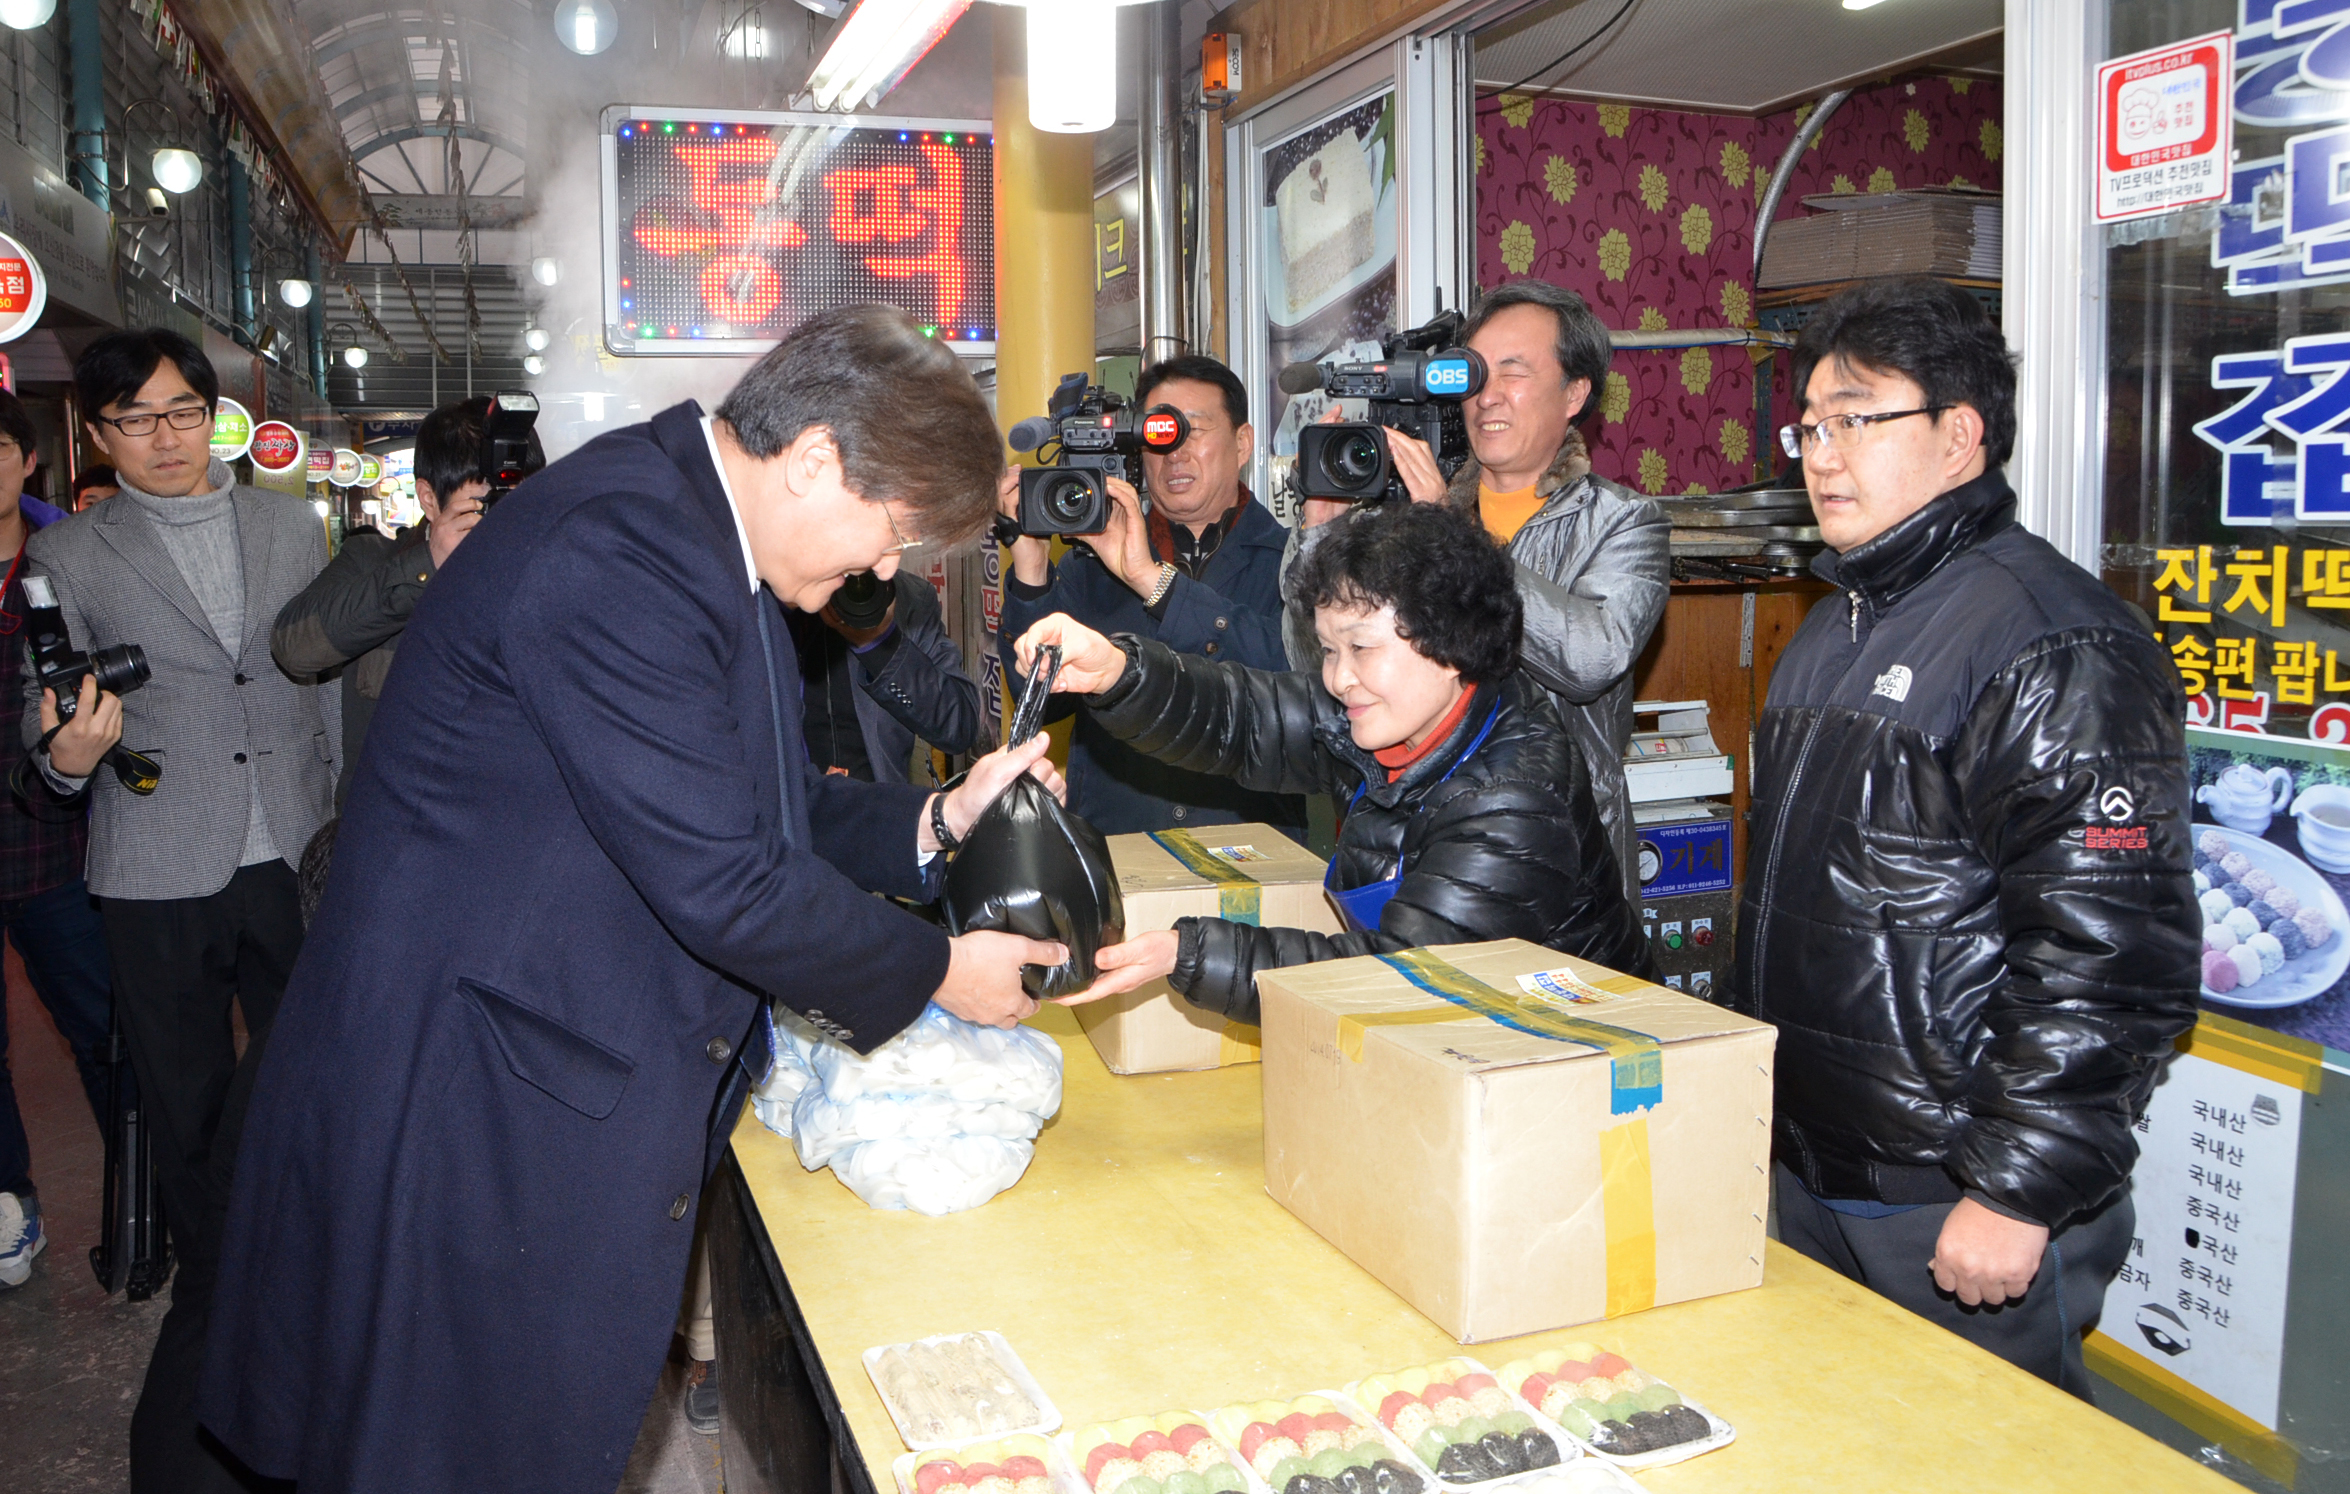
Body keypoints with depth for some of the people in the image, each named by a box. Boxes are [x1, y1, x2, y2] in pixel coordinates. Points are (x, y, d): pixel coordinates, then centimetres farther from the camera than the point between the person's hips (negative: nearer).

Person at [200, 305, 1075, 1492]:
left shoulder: (694, 536, 8)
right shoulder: (619, 549, -26)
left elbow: (745, 801, 15)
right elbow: (719, 881, -26)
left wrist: (933, 820, 2)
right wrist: (935, 973, -13)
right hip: (474, 1109, -10)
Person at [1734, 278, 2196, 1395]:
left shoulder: (2054, 643, -17)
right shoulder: (1834, 631, 13)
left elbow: (2108, 953, -22)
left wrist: (2017, 1190, -22)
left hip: (1958, 1211, -9)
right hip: (1807, 1174, 9)